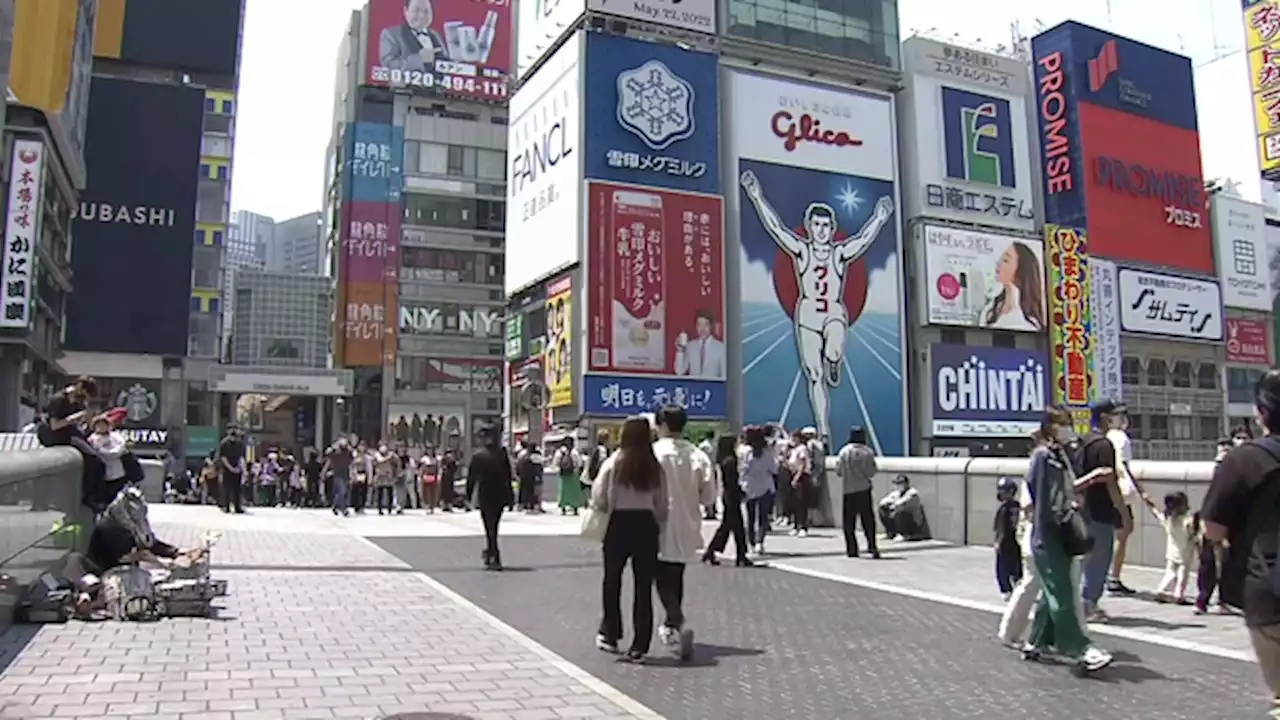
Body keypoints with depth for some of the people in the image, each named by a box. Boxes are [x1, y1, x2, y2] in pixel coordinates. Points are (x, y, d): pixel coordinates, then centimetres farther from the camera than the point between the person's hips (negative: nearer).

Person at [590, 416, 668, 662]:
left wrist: (605, 509, 15)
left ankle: (610, 634, 23)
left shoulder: (614, 463, -8)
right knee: (643, 585, 6)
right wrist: (657, 527, 14)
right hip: (646, 524, 2)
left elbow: (599, 499, -5)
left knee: (612, 580, 16)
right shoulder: (655, 467, -1)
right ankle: (639, 646, 8)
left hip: (619, 524, -1)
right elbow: (662, 504, 2)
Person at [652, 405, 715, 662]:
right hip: (687, 527, 5)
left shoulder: (655, 452, -14)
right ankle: (671, 626, 33)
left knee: (664, 581, -2)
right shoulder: (698, 455, -2)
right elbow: (708, 495, -1)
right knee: (676, 577, 20)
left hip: (663, 526, -5)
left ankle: (680, 625, -23)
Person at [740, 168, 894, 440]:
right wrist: (758, 198, -13)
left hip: (836, 315, -1)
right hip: (807, 317, 1)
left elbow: (864, 238, -9)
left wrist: (879, 218, -22)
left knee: (833, 353, -32)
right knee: (814, 376, -1)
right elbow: (775, 227, -6)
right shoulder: (801, 251, 1)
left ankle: (834, 366, 8)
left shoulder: (841, 253, 3)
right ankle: (823, 433, 7)